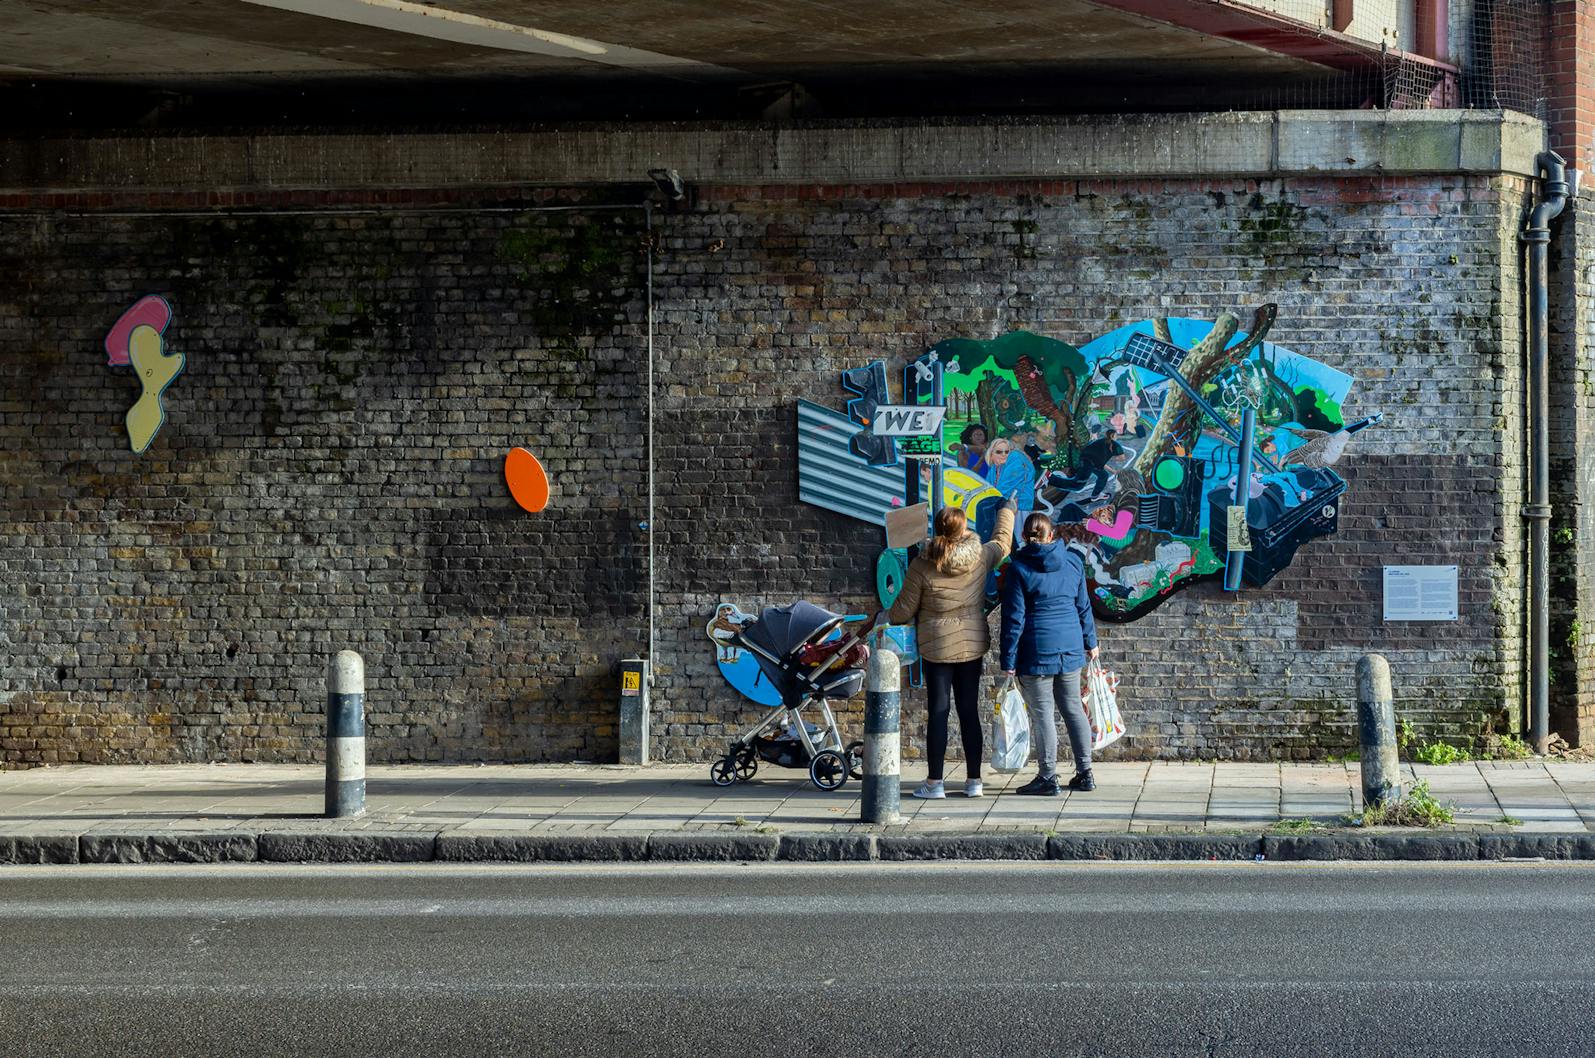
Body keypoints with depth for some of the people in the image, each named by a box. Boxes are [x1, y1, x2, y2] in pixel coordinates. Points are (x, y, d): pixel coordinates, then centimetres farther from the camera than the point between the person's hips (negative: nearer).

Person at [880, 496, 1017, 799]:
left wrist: (884, 616, 17)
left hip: (937, 648, -3)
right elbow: (1003, 542, 18)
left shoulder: (922, 565, -14)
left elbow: (904, 611, -6)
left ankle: (935, 783, 3)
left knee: (938, 713, 0)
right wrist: (1007, 511, 36)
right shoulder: (981, 557, -6)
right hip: (973, 645, 3)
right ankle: (974, 781, 11)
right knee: (969, 712, 8)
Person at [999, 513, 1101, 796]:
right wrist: (1090, 641, 24)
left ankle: (1048, 777, 3)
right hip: (1070, 647, 5)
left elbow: (1014, 617, -9)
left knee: (1042, 712, 1)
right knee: (1073, 707, 15)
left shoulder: (1019, 568, -9)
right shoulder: (1073, 561, 5)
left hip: (1037, 650, -5)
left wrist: (1008, 660, -6)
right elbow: (1083, 605, 12)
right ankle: (1084, 773, 18)